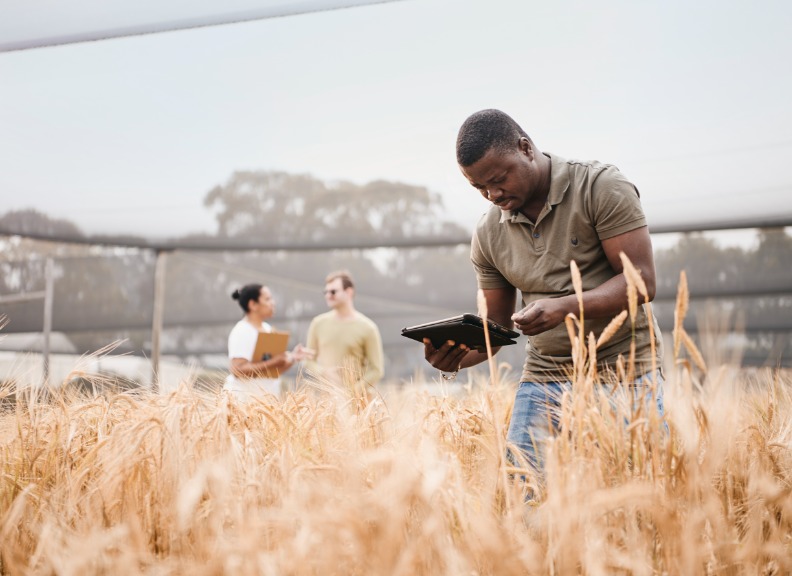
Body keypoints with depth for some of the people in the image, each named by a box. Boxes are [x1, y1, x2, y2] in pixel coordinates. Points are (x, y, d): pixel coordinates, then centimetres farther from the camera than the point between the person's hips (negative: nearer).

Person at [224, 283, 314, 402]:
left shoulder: (268, 329, 13)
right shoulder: (242, 332, -12)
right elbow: (238, 370, -22)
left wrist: (293, 358, 0)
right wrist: (273, 362, -23)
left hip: (267, 396, 8)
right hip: (245, 397, -8)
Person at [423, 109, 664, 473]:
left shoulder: (601, 187, -7)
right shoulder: (488, 235, 6)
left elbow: (641, 281, -13)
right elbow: (496, 327, 12)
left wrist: (565, 308, -27)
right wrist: (454, 358, -9)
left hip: (624, 373, -3)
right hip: (543, 379, 4)